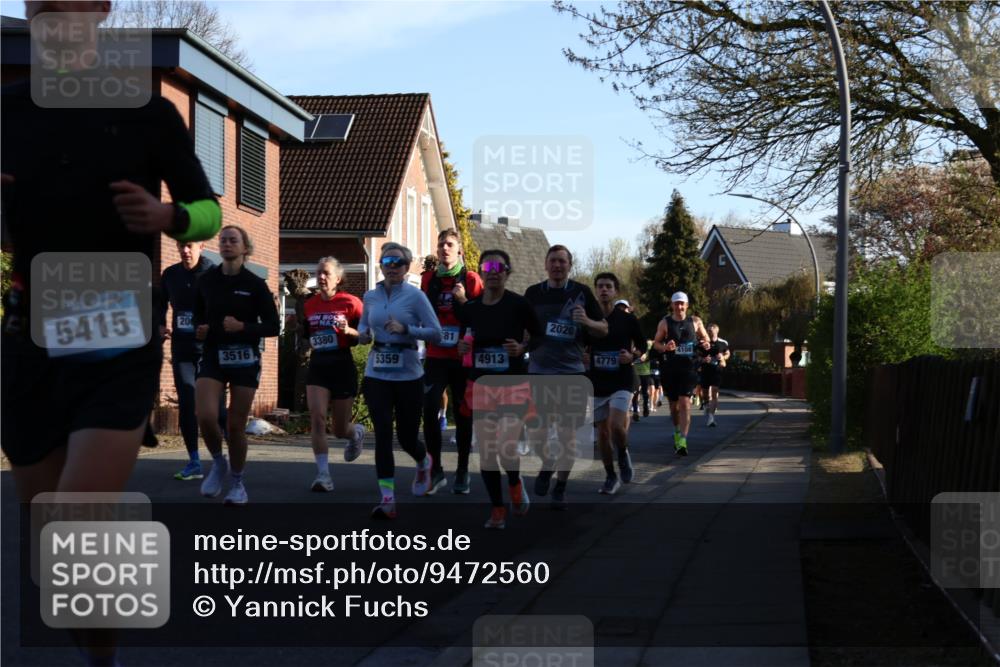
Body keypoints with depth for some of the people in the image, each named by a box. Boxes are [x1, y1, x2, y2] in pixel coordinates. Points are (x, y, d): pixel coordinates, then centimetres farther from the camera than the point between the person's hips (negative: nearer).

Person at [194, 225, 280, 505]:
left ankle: (237, 483, 22)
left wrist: (242, 327, -19)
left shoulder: (255, 284, -4)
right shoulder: (206, 281, 4)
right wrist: (200, 329, -4)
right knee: (206, 416, -18)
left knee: (236, 426, 1)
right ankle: (218, 463, 12)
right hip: (213, 357, 2)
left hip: (245, 360, -2)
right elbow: (198, 315, 18)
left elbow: (273, 326, -4)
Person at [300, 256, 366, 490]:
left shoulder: (350, 302, -6)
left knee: (340, 429, 8)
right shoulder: (309, 304, 6)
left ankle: (357, 432, 46)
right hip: (317, 366, 3)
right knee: (317, 418, -17)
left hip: (342, 367, -3)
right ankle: (323, 474, -14)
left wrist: (349, 331, -21)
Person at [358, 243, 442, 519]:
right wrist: (363, 334, 1)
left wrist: (405, 329, -22)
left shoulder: (415, 296, -7)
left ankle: (424, 463, 45)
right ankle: (387, 499, -5)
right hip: (376, 374, 3)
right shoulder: (370, 296, 6)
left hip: (408, 375, -2)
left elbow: (436, 332, -9)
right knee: (383, 433, -8)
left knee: (407, 436, 8)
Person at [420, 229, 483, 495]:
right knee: (430, 410, -13)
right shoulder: (428, 279, 7)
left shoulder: (471, 279, -2)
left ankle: (463, 472, 17)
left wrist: (463, 301, -16)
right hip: (435, 357, 2)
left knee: (463, 414, 6)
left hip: (463, 358, -2)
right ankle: (436, 470, -2)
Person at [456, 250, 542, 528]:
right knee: (486, 453, 4)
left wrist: (522, 348, -16)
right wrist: (462, 347, -6)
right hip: (480, 387, 4)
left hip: (513, 387, -4)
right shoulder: (469, 308, 4)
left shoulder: (519, 304, -8)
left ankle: (515, 483, 19)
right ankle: (497, 510, 20)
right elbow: (462, 344, 17)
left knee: (507, 450, -16)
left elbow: (540, 338, 2)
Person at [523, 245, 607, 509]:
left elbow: (604, 329, 6)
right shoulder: (533, 293, 6)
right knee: (535, 431, -1)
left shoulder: (581, 292, 2)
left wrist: (587, 322, -14)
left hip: (572, 372, -1)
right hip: (538, 371, 1)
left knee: (568, 433, 0)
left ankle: (560, 488, 15)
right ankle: (547, 464, 31)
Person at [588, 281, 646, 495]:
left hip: (621, 381, -2)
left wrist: (632, 356, -10)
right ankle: (611, 478, 20)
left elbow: (642, 344, 9)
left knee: (616, 426, -21)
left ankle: (623, 454, 11)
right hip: (596, 384, 2)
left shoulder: (627, 319, -1)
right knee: (602, 433, 5)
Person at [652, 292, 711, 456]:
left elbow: (705, 337, 19)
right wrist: (665, 347, -16)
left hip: (688, 367, -1)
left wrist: (705, 344, -5)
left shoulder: (695, 321, 5)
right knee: (674, 404, 12)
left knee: (685, 403, -15)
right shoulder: (665, 323, 3)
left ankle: (682, 441, -20)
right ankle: (677, 431, 40)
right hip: (670, 368, 1)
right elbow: (656, 343, 6)